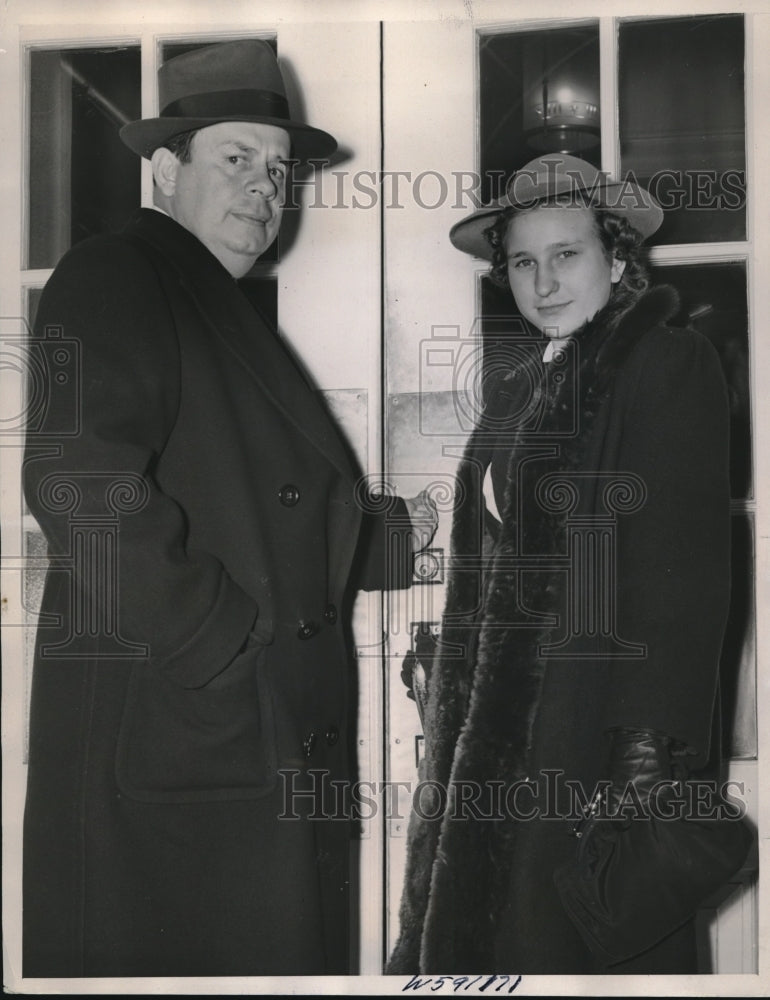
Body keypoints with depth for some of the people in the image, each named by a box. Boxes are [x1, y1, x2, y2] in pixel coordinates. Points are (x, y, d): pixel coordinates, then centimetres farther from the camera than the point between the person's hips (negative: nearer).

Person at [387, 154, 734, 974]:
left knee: (582, 945, 4)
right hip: (496, 724, 7)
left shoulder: (671, 363, -8)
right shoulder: (516, 375, 12)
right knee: (473, 930, 14)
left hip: (595, 729, -6)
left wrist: (655, 746, -18)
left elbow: (685, 567, -14)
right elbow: (489, 555, 12)